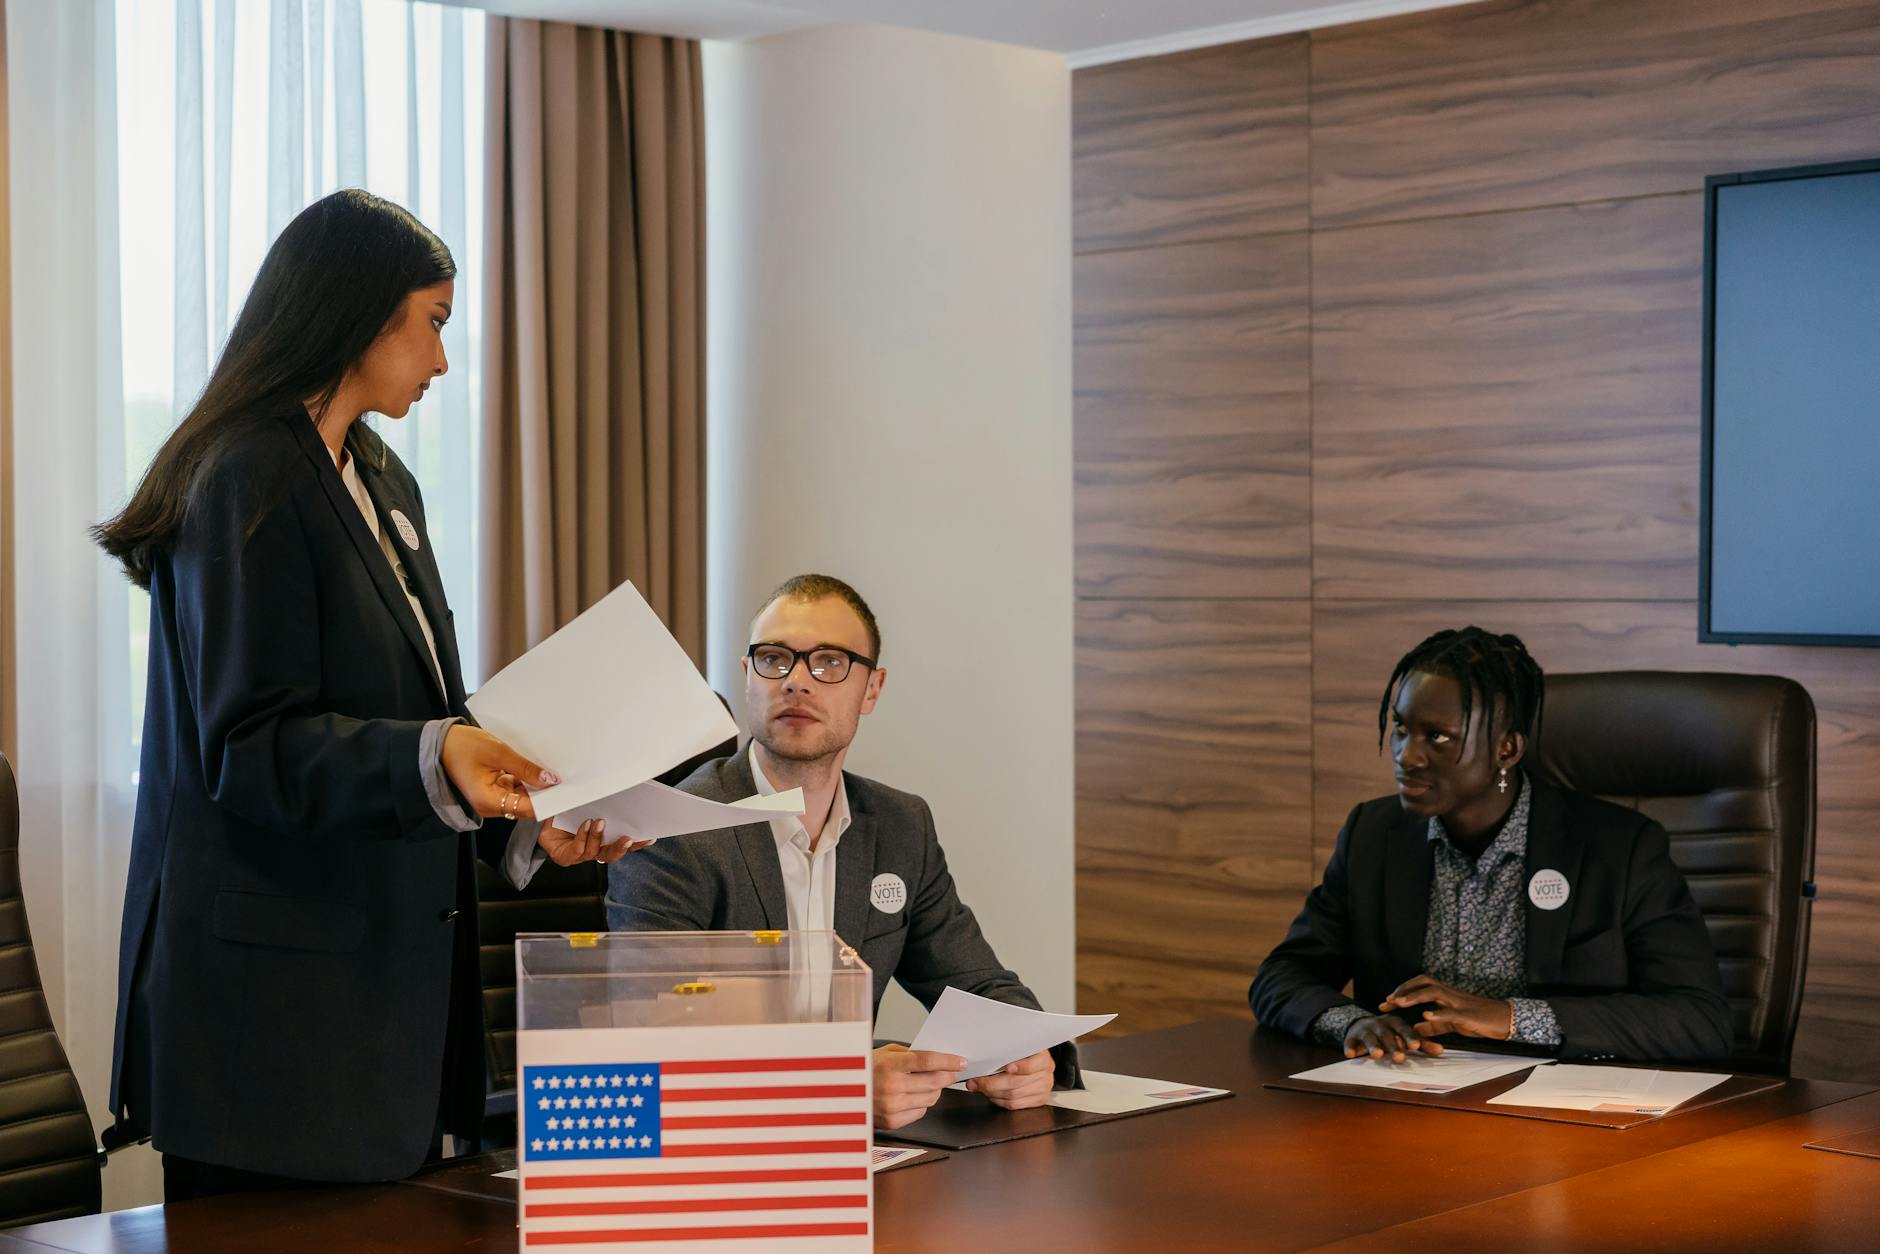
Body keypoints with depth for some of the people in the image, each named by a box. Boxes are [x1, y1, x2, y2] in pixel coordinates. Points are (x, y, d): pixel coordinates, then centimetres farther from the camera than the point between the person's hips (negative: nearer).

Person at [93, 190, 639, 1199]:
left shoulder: (385, 485, 17)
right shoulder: (249, 483, -11)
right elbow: (249, 749, -18)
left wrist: (528, 815, 7)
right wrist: (434, 759, -32)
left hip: (384, 960, 9)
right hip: (276, 978, -9)